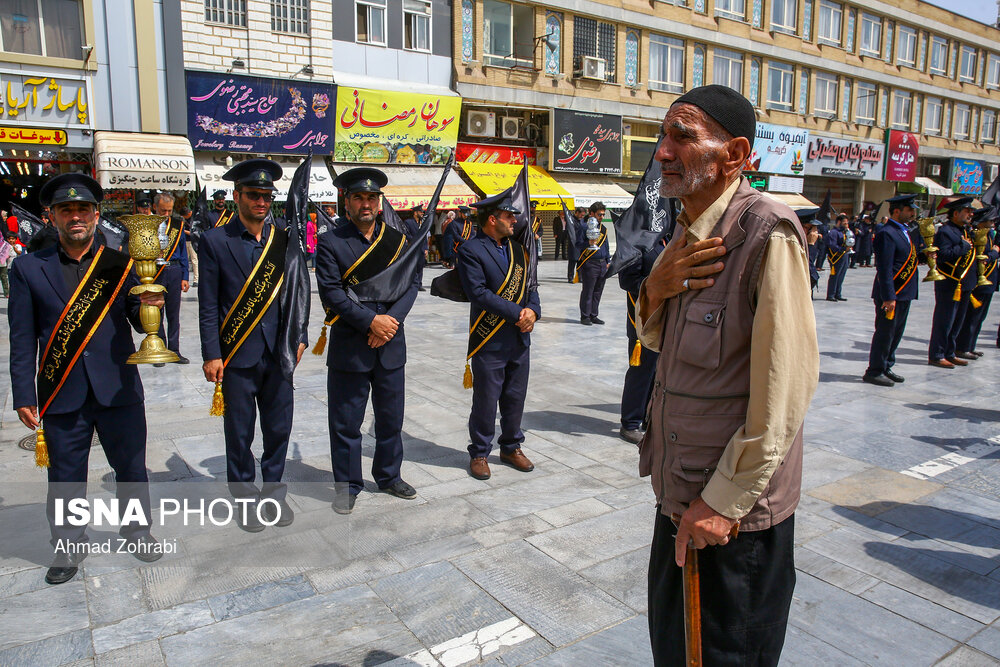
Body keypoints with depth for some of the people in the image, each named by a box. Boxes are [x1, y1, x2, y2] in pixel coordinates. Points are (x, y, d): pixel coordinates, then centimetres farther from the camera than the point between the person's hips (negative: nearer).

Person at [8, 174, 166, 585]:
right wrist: (24, 396, -1)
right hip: (62, 397, 0)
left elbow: (141, 324, 1)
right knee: (65, 478, 12)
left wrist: (150, 307, -22)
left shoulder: (121, 265, 1)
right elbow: (22, 339, 2)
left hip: (119, 392, 0)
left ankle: (137, 530, 34)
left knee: (131, 469, 13)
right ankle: (68, 548, 32)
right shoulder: (28, 268, 1)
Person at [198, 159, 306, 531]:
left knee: (279, 429, 11)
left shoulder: (284, 239, 5)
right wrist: (212, 355, -8)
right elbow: (208, 305, -4)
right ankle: (245, 500, 27)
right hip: (237, 356, -3)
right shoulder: (215, 241, -3)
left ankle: (273, 493, 29)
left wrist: (298, 338, 4)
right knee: (239, 434, 9)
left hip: (278, 354, 3)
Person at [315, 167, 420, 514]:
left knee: (391, 417, 16)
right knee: (346, 421, 6)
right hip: (349, 347, -3)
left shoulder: (398, 240, 7)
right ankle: (348, 485, 23)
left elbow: (412, 283, 1)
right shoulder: (330, 242, -4)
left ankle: (389, 476, 34)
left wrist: (392, 319, -14)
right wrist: (371, 320, -20)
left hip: (392, 346, 4)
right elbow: (331, 292, -12)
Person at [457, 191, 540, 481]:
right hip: (489, 342, -6)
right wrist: (517, 313, -19)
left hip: (520, 340, 6)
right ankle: (479, 453, 21)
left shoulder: (516, 247, 13)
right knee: (486, 401, 4)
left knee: (515, 399, 15)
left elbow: (529, 284, 15)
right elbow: (478, 293, -19)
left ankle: (511, 447, 32)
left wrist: (532, 310, -7)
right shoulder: (471, 250, -10)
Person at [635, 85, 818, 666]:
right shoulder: (690, 230, 6)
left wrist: (725, 500, -19)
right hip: (680, 494, 8)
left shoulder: (767, 233, -22)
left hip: (736, 510, -8)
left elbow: (787, 384, -24)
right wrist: (656, 289, -10)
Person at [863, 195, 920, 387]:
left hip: (904, 293, 10)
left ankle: (886, 367, 27)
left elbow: (913, 256, 17)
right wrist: (889, 297, -23)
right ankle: (874, 372, 8)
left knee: (896, 332, 16)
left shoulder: (905, 231, 14)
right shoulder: (887, 234, -16)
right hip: (891, 293, -10)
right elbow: (885, 269, -21)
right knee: (885, 333, -2)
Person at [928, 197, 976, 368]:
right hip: (949, 285, -9)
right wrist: (964, 246, -19)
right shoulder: (945, 231, -13)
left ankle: (950, 354, 23)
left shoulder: (964, 231, 16)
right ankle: (936, 356, 5)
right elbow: (943, 255, -25)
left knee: (957, 322, 14)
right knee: (944, 322, -3)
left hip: (964, 285, 9)